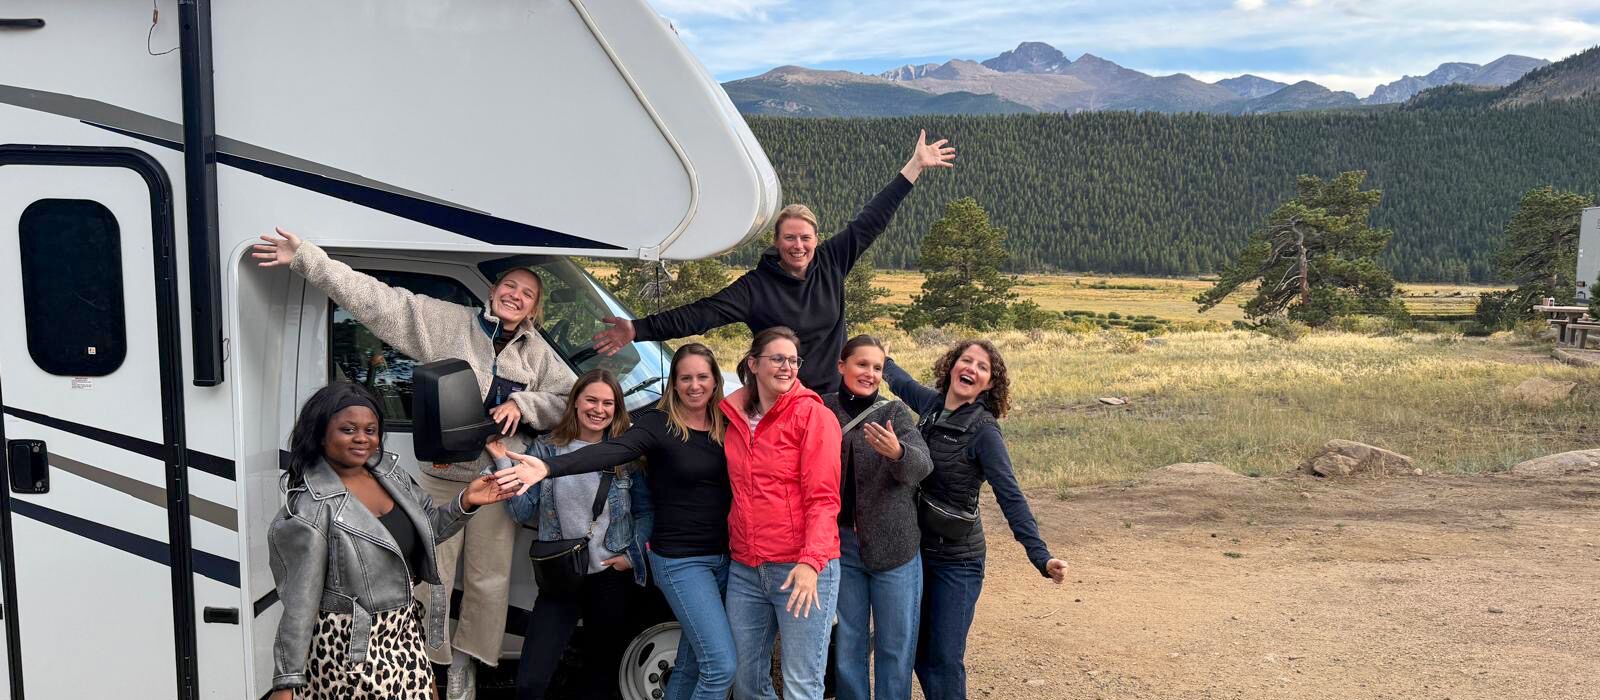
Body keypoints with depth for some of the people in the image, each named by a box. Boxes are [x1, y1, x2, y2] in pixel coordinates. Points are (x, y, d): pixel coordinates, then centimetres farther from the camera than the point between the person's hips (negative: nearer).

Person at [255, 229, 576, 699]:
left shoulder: (537, 352, 6)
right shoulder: (449, 322, -3)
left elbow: (570, 399, 6)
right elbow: (375, 299, -7)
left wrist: (523, 404, -11)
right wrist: (306, 258, -12)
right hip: (441, 475, -2)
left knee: (490, 581, 7)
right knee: (431, 578, 1)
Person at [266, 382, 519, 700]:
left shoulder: (389, 470, 3)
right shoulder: (310, 509, -18)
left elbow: (427, 528, 16)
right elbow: (300, 600, -17)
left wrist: (465, 502, -2)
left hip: (404, 634, 7)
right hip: (348, 646, -7)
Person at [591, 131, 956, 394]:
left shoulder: (830, 265, 2)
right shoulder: (756, 286, -8)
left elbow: (870, 221, 7)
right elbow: (700, 314, -15)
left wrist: (915, 166, 11)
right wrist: (639, 329, -26)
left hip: (830, 400, 3)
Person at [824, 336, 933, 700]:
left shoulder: (895, 412, -3)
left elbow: (923, 465, -17)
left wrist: (897, 452, -39)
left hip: (892, 545, -1)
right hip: (840, 545, 1)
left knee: (896, 646, 6)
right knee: (847, 646, 11)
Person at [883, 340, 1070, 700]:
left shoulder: (983, 430, -16)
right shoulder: (931, 404, 1)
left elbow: (1010, 496, -21)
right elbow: (898, 379, 23)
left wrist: (1041, 555, -31)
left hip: (957, 559, -6)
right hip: (917, 549, 6)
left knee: (945, 659, -5)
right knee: (919, 653, 12)